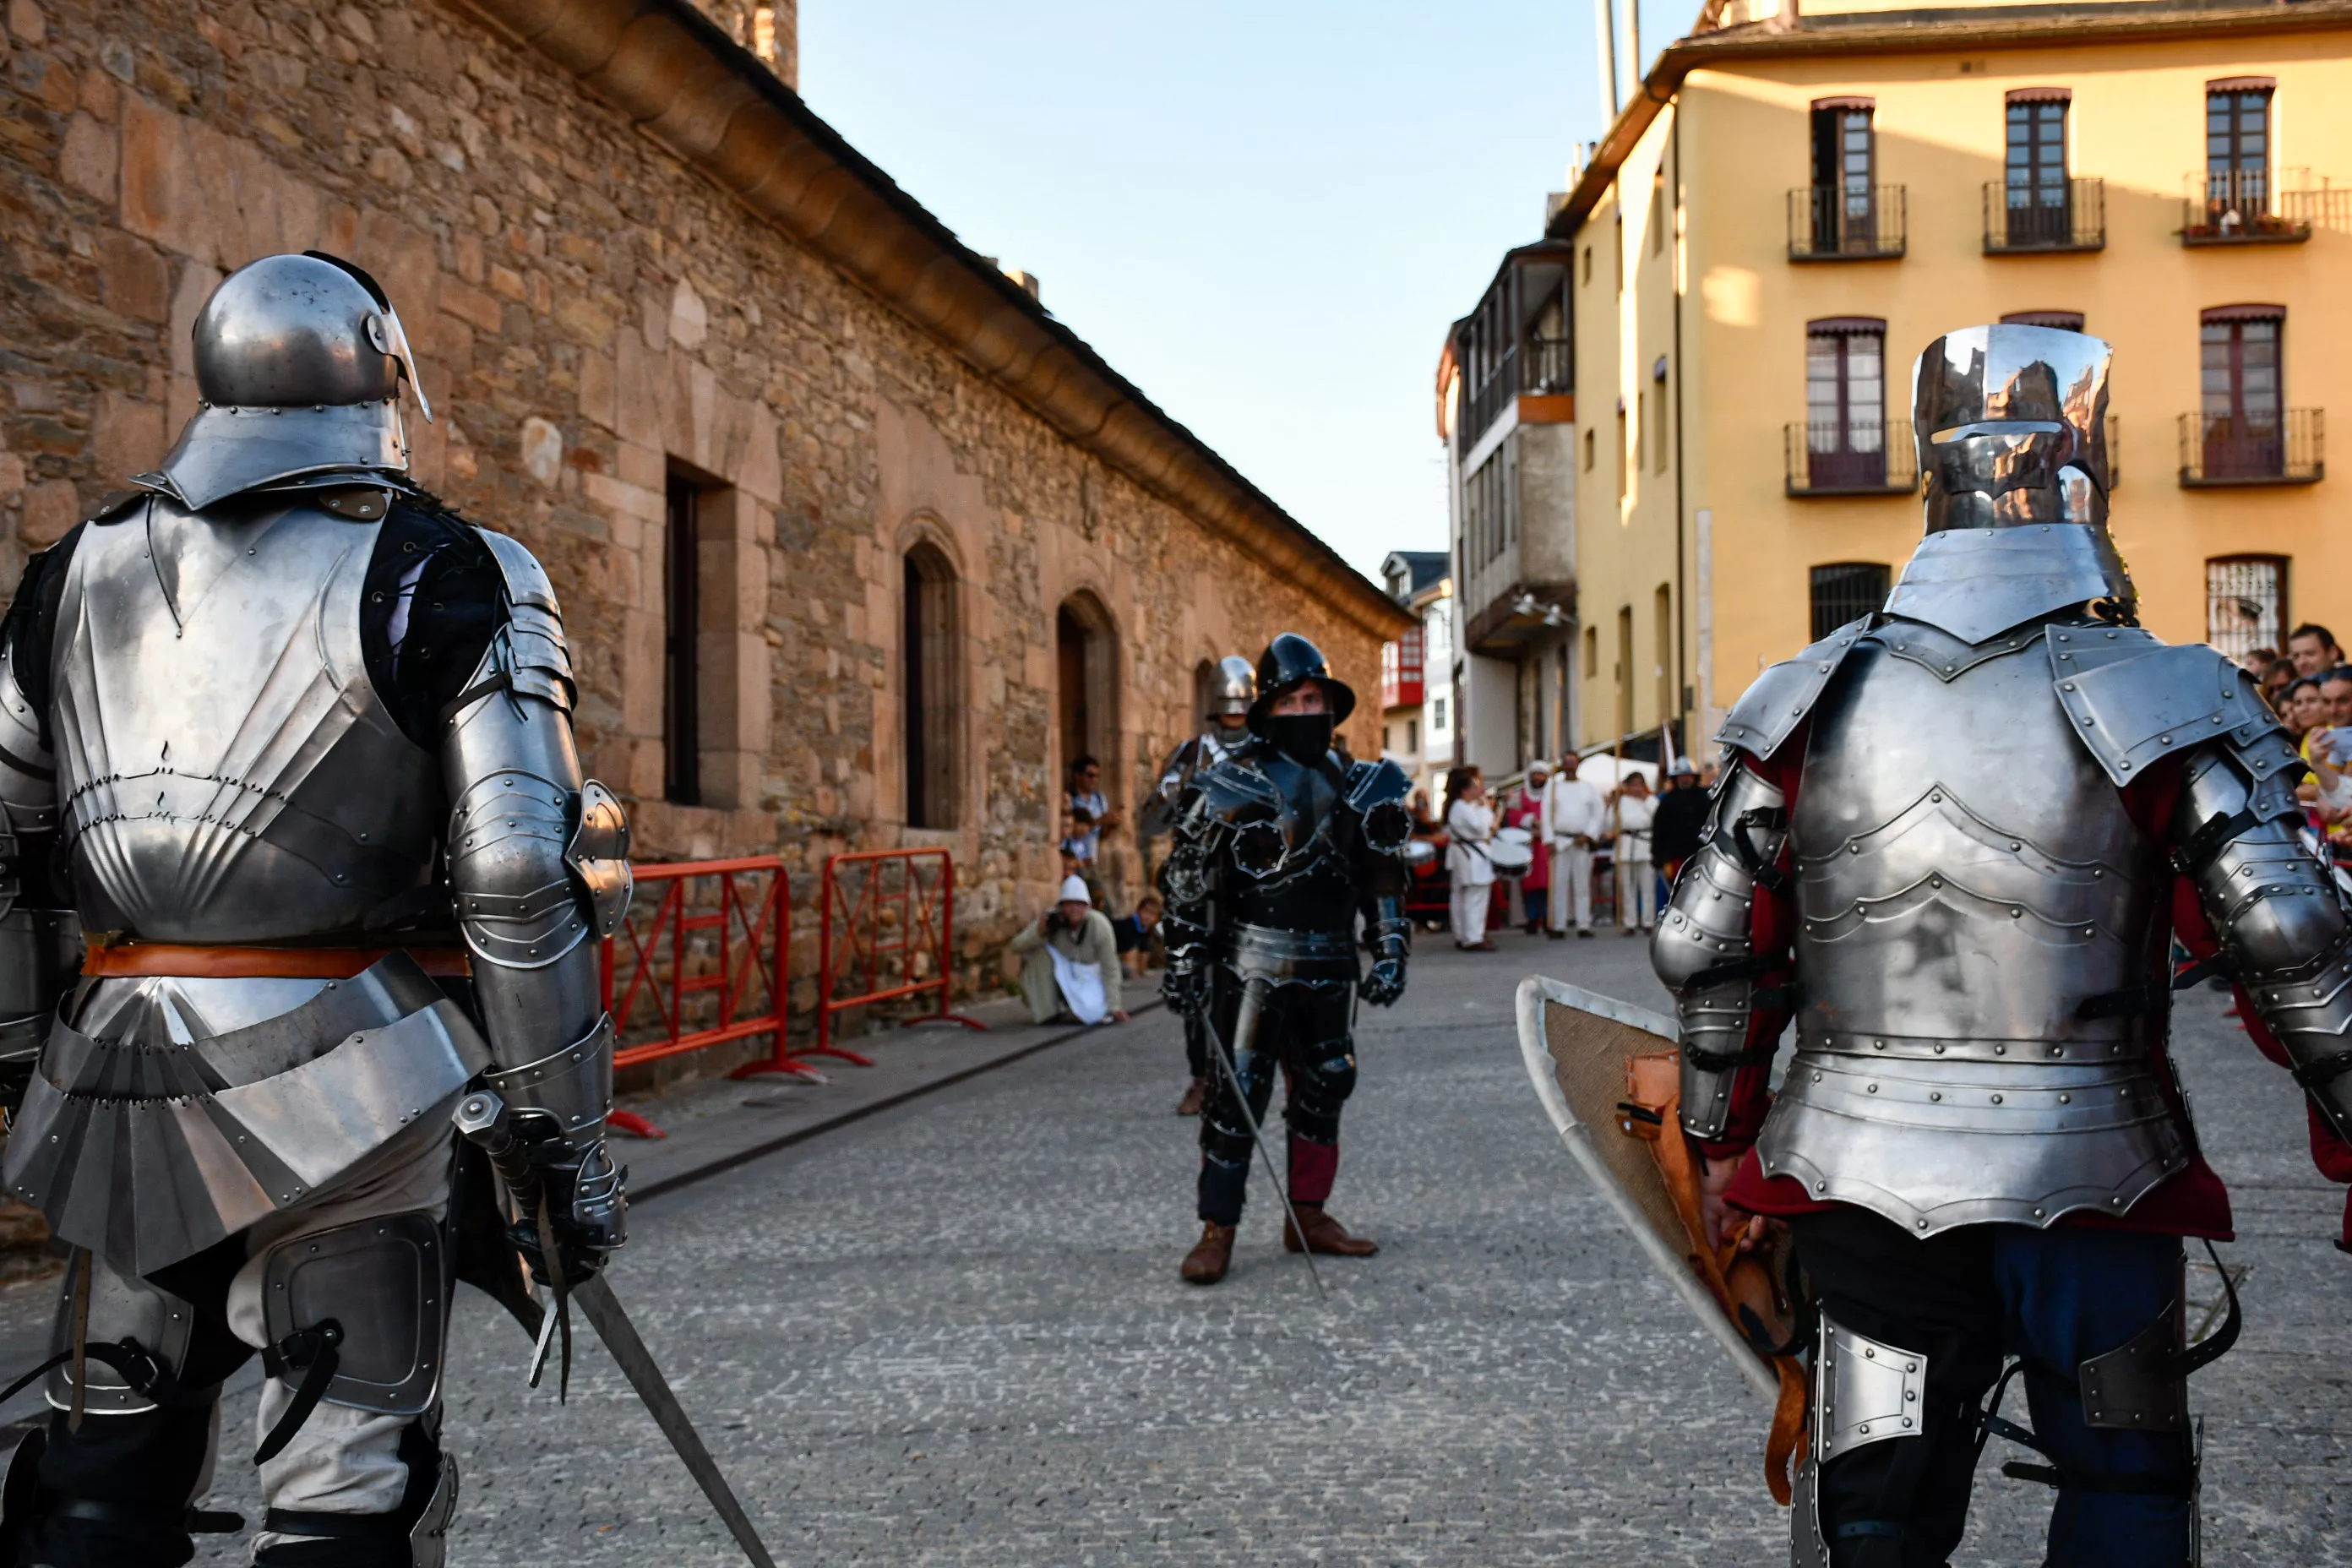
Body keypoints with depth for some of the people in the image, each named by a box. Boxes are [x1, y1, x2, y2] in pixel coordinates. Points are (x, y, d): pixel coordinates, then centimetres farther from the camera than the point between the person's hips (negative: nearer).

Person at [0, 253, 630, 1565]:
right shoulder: (446, 580, -6)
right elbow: (524, 879, -13)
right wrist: (572, 1140, -7)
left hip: (123, 1087, 5)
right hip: (348, 1085, -4)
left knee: (109, 1458, 19)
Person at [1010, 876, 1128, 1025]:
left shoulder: (1099, 924, -23)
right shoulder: (1051, 920, -21)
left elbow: (1109, 968, -19)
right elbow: (1017, 945, -24)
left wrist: (1114, 1006, -25)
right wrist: (1039, 933, -44)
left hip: (1088, 977, 0)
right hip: (1060, 973, 0)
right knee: (1039, 951, -30)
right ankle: (1045, 1010, -15)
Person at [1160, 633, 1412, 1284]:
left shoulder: (1356, 787, 9)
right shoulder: (1232, 786, -6)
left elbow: (1383, 881, 15)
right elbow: (1186, 880, -4)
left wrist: (1391, 952, 8)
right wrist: (1184, 961, -7)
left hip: (1328, 971, 5)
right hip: (1252, 967, -5)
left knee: (1323, 1092, 11)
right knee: (1237, 1096, -5)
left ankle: (1308, 1217, 25)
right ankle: (1217, 1232, 2)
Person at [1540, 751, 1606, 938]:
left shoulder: (1588, 786, 9)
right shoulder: (1554, 786, 8)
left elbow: (1599, 813, 5)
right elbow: (1546, 814, 4)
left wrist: (1588, 835, -6)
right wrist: (1549, 840, -4)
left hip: (1582, 843, 0)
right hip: (1559, 842, 0)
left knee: (1583, 885, 0)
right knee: (1560, 884, -2)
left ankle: (1584, 925, 2)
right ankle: (1559, 926, 0)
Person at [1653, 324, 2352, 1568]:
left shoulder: (1813, 699, 1)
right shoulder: (2160, 703, -8)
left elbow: (1704, 947, 3)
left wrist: (1721, 1143, 15)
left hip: (1865, 1180, 2)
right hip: (2091, 1186, -2)